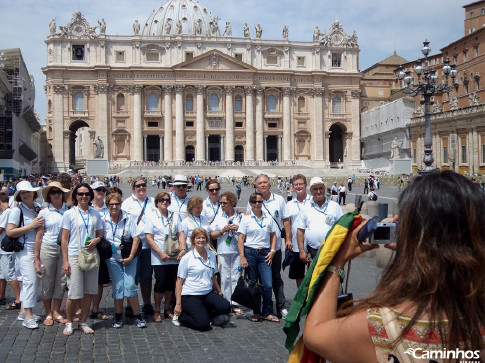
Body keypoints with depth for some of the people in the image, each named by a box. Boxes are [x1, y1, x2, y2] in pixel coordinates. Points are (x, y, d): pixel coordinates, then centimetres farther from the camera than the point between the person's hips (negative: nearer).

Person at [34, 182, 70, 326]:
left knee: (61, 281, 6)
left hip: (64, 248, 1)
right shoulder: (44, 212, 1)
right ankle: (48, 313, 18)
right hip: (48, 249, -1)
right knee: (48, 281, 4)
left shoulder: (68, 211, 5)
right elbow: (39, 235, 1)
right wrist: (36, 257, -2)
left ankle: (56, 312, 21)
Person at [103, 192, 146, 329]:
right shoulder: (104, 220, 2)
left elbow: (136, 238, -4)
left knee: (129, 285, -8)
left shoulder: (128, 218, -2)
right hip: (113, 258, 1)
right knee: (118, 286, -4)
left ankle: (137, 316, 2)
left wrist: (131, 257, -9)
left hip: (129, 257, -1)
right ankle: (118, 316, 12)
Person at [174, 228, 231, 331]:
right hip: (190, 295, -5)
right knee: (203, 324, -21)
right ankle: (181, 315, 6)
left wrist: (219, 291, 21)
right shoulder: (187, 258, -4)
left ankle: (202, 312, 3)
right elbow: (179, 282, -4)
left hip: (208, 293, 5)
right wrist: (178, 304, -9)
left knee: (225, 307, -22)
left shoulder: (211, 255, 11)